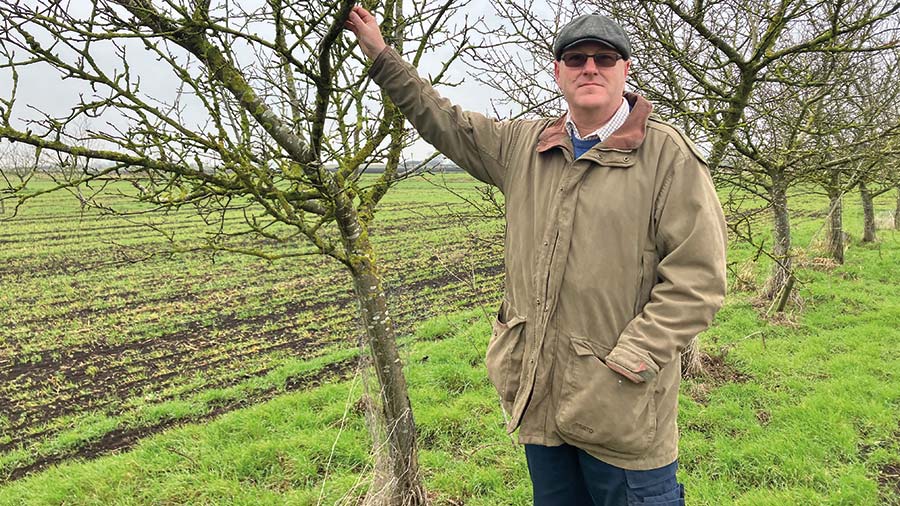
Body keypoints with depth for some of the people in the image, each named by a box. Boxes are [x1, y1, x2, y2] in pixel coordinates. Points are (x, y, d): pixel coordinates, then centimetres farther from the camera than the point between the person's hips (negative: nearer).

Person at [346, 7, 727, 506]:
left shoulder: (668, 154, -9)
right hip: (538, 393, 6)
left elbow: (697, 275, -13)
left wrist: (631, 359, -17)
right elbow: (444, 123, 18)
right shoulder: (523, 145, 8)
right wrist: (381, 54, 17)